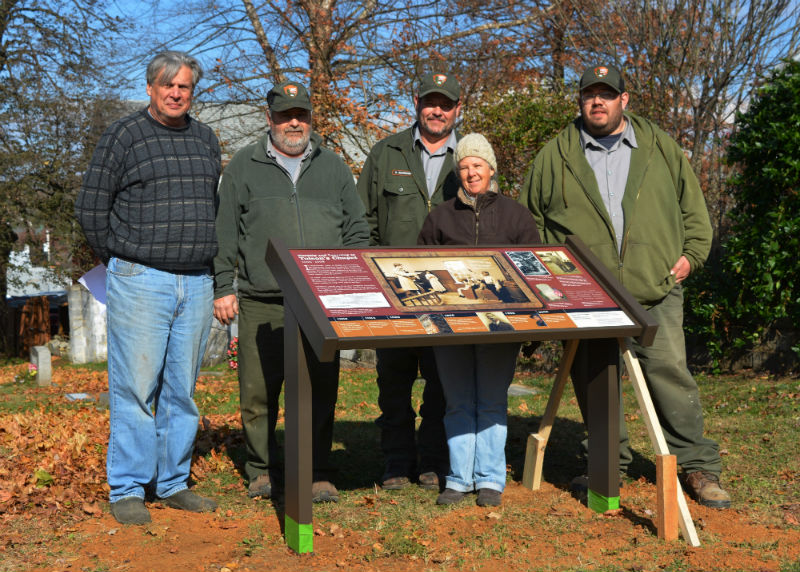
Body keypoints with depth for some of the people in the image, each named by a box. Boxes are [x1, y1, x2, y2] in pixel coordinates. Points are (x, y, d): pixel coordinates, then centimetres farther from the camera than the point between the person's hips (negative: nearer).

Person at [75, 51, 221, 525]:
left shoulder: (206, 139, 14)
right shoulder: (124, 136, -2)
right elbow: (91, 208, 0)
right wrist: (123, 262, 5)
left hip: (197, 283, 5)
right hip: (141, 282, -5)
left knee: (182, 390, 9)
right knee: (135, 386, -4)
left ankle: (174, 482, 19)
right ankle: (127, 490, 6)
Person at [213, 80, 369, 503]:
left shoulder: (333, 168, 16)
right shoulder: (244, 167, 10)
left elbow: (356, 232, 17)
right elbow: (225, 234, 8)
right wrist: (222, 288, 1)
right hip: (262, 303, -1)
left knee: (321, 390, 2)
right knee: (258, 390, 1)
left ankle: (318, 474, 13)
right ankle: (260, 470, 18)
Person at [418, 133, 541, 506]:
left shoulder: (515, 215, 9)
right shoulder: (440, 217, 11)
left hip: (500, 323, -1)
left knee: (492, 403, 2)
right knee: (458, 403, 4)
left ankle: (491, 480, 10)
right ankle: (459, 479, 11)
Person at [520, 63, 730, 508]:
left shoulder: (661, 148, 13)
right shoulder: (556, 156, 10)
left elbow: (692, 204, 18)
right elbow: (530, 219, 16)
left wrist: (691, 253, 6)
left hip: (655, 289, 0)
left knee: (670, 372, -3)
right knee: (594, 379, 6)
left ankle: (700, 467, 10)